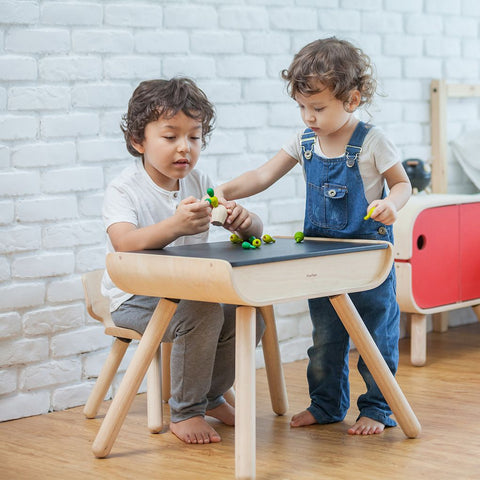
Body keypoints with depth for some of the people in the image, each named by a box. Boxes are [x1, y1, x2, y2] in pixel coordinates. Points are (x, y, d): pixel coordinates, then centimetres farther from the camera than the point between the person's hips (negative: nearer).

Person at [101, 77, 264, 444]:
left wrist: (244, 222, -24)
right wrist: (175, 226, -54)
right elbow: (124, 243, -36)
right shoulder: (124, 190, -15)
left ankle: (211, 394, 17)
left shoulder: (199, 183, 3)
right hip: (136, 298, -6)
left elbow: (254, 230, 2)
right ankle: (184, 412, -10)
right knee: (203, 312, -30)